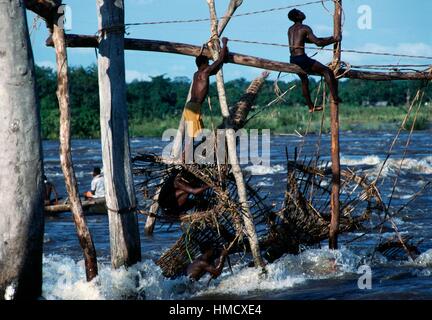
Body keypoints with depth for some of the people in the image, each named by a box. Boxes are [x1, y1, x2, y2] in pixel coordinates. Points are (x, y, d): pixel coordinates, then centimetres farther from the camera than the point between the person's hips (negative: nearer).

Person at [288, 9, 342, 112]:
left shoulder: (290, 29, 16)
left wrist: (327, 39, 29)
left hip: (293, 60, 8)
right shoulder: (305, 28, -8)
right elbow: (318, 43, -12)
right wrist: (333, 40, 1)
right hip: (302, 58, -8)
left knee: (304, 80, 26)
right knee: (327, 71, 1)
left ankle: (311, 106, 31)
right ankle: (335, 97, -4)